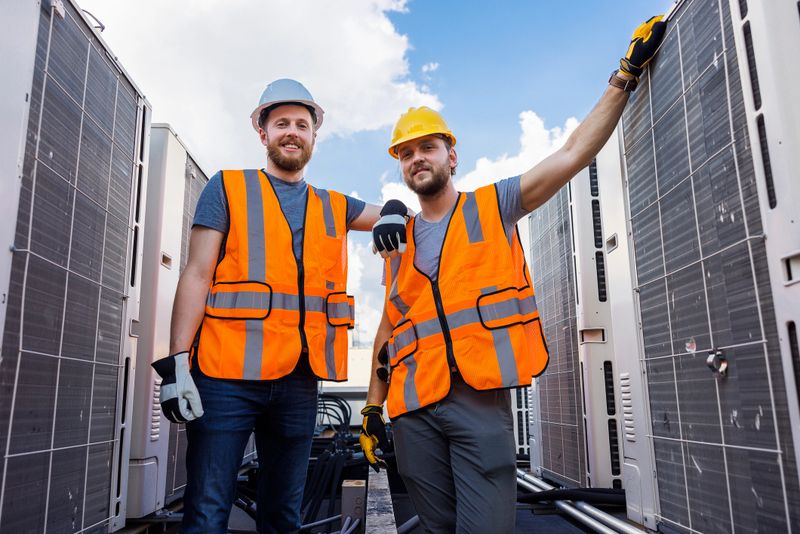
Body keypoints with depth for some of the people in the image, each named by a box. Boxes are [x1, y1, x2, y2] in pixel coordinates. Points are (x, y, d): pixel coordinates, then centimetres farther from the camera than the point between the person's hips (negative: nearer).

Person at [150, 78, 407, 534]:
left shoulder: (335, 207, 16)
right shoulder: (227, 188, 6)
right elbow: (197, 275, -1)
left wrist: (395, 216, -4)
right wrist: (177, 361, -10)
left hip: (300, 381, 4)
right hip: (227, 374, -3)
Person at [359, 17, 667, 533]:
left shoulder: (493, 207, 9)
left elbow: (574, 154, 2)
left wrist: (626, 74, 0)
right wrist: (373, 408, 16)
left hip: (481, 399, -3)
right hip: (414, 409, 3)